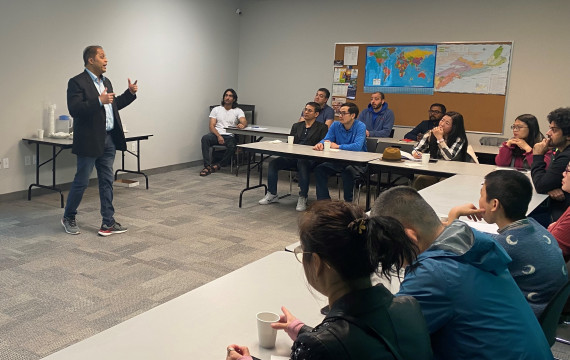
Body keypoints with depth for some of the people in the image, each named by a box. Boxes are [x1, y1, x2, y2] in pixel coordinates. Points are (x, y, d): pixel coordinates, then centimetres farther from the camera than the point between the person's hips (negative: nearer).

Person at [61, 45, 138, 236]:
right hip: (89, 141, -7)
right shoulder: (77, 82, -10)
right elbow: (74, 109, -20)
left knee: (107, 181, 9)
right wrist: (99, 101, -26)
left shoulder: (106, 82, 14)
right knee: (81, 181, 3)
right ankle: (68, 217, 23)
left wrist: (130, 93, 12)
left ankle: (108, 222, 14)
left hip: (109, 140, 7)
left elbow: (113, 105, 23)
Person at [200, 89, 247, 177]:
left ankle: (218, 165, -14)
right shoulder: (216, 109, 13)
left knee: (232, 146, -36)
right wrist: (218, 136, -16)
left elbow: (244, 121, -9)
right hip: (216, 134, 1)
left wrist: (242, 125, -37)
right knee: (205, 138, -32)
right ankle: (207, 166, -31)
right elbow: (211, 126, 4)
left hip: (229, 136, -1)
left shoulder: (238, 111, 10)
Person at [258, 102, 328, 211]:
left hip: (309, 158, -5)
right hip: (293, 156, 5)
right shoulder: (296, 126, 24)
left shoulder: (322, 128, 9)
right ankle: (272, 194, -7)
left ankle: (302, 198, -31)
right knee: (273, 163, -17)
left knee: (302, 165, -39)